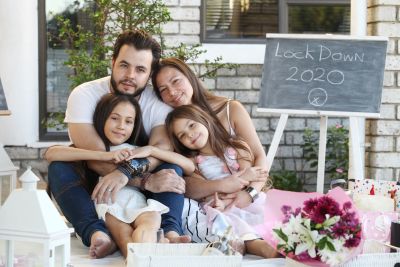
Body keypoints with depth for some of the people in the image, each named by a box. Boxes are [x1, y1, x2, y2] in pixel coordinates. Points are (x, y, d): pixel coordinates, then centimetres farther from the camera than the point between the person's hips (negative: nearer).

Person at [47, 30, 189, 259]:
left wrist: (127, 172, -45)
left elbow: (161, 147, -26)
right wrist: (145, 181, -35)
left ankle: (170, 231, -43)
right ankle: (97, 233, -47)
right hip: (91, 190, -1)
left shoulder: (159, 104, -7)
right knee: (59, 165, -28)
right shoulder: (84, 95, -13)